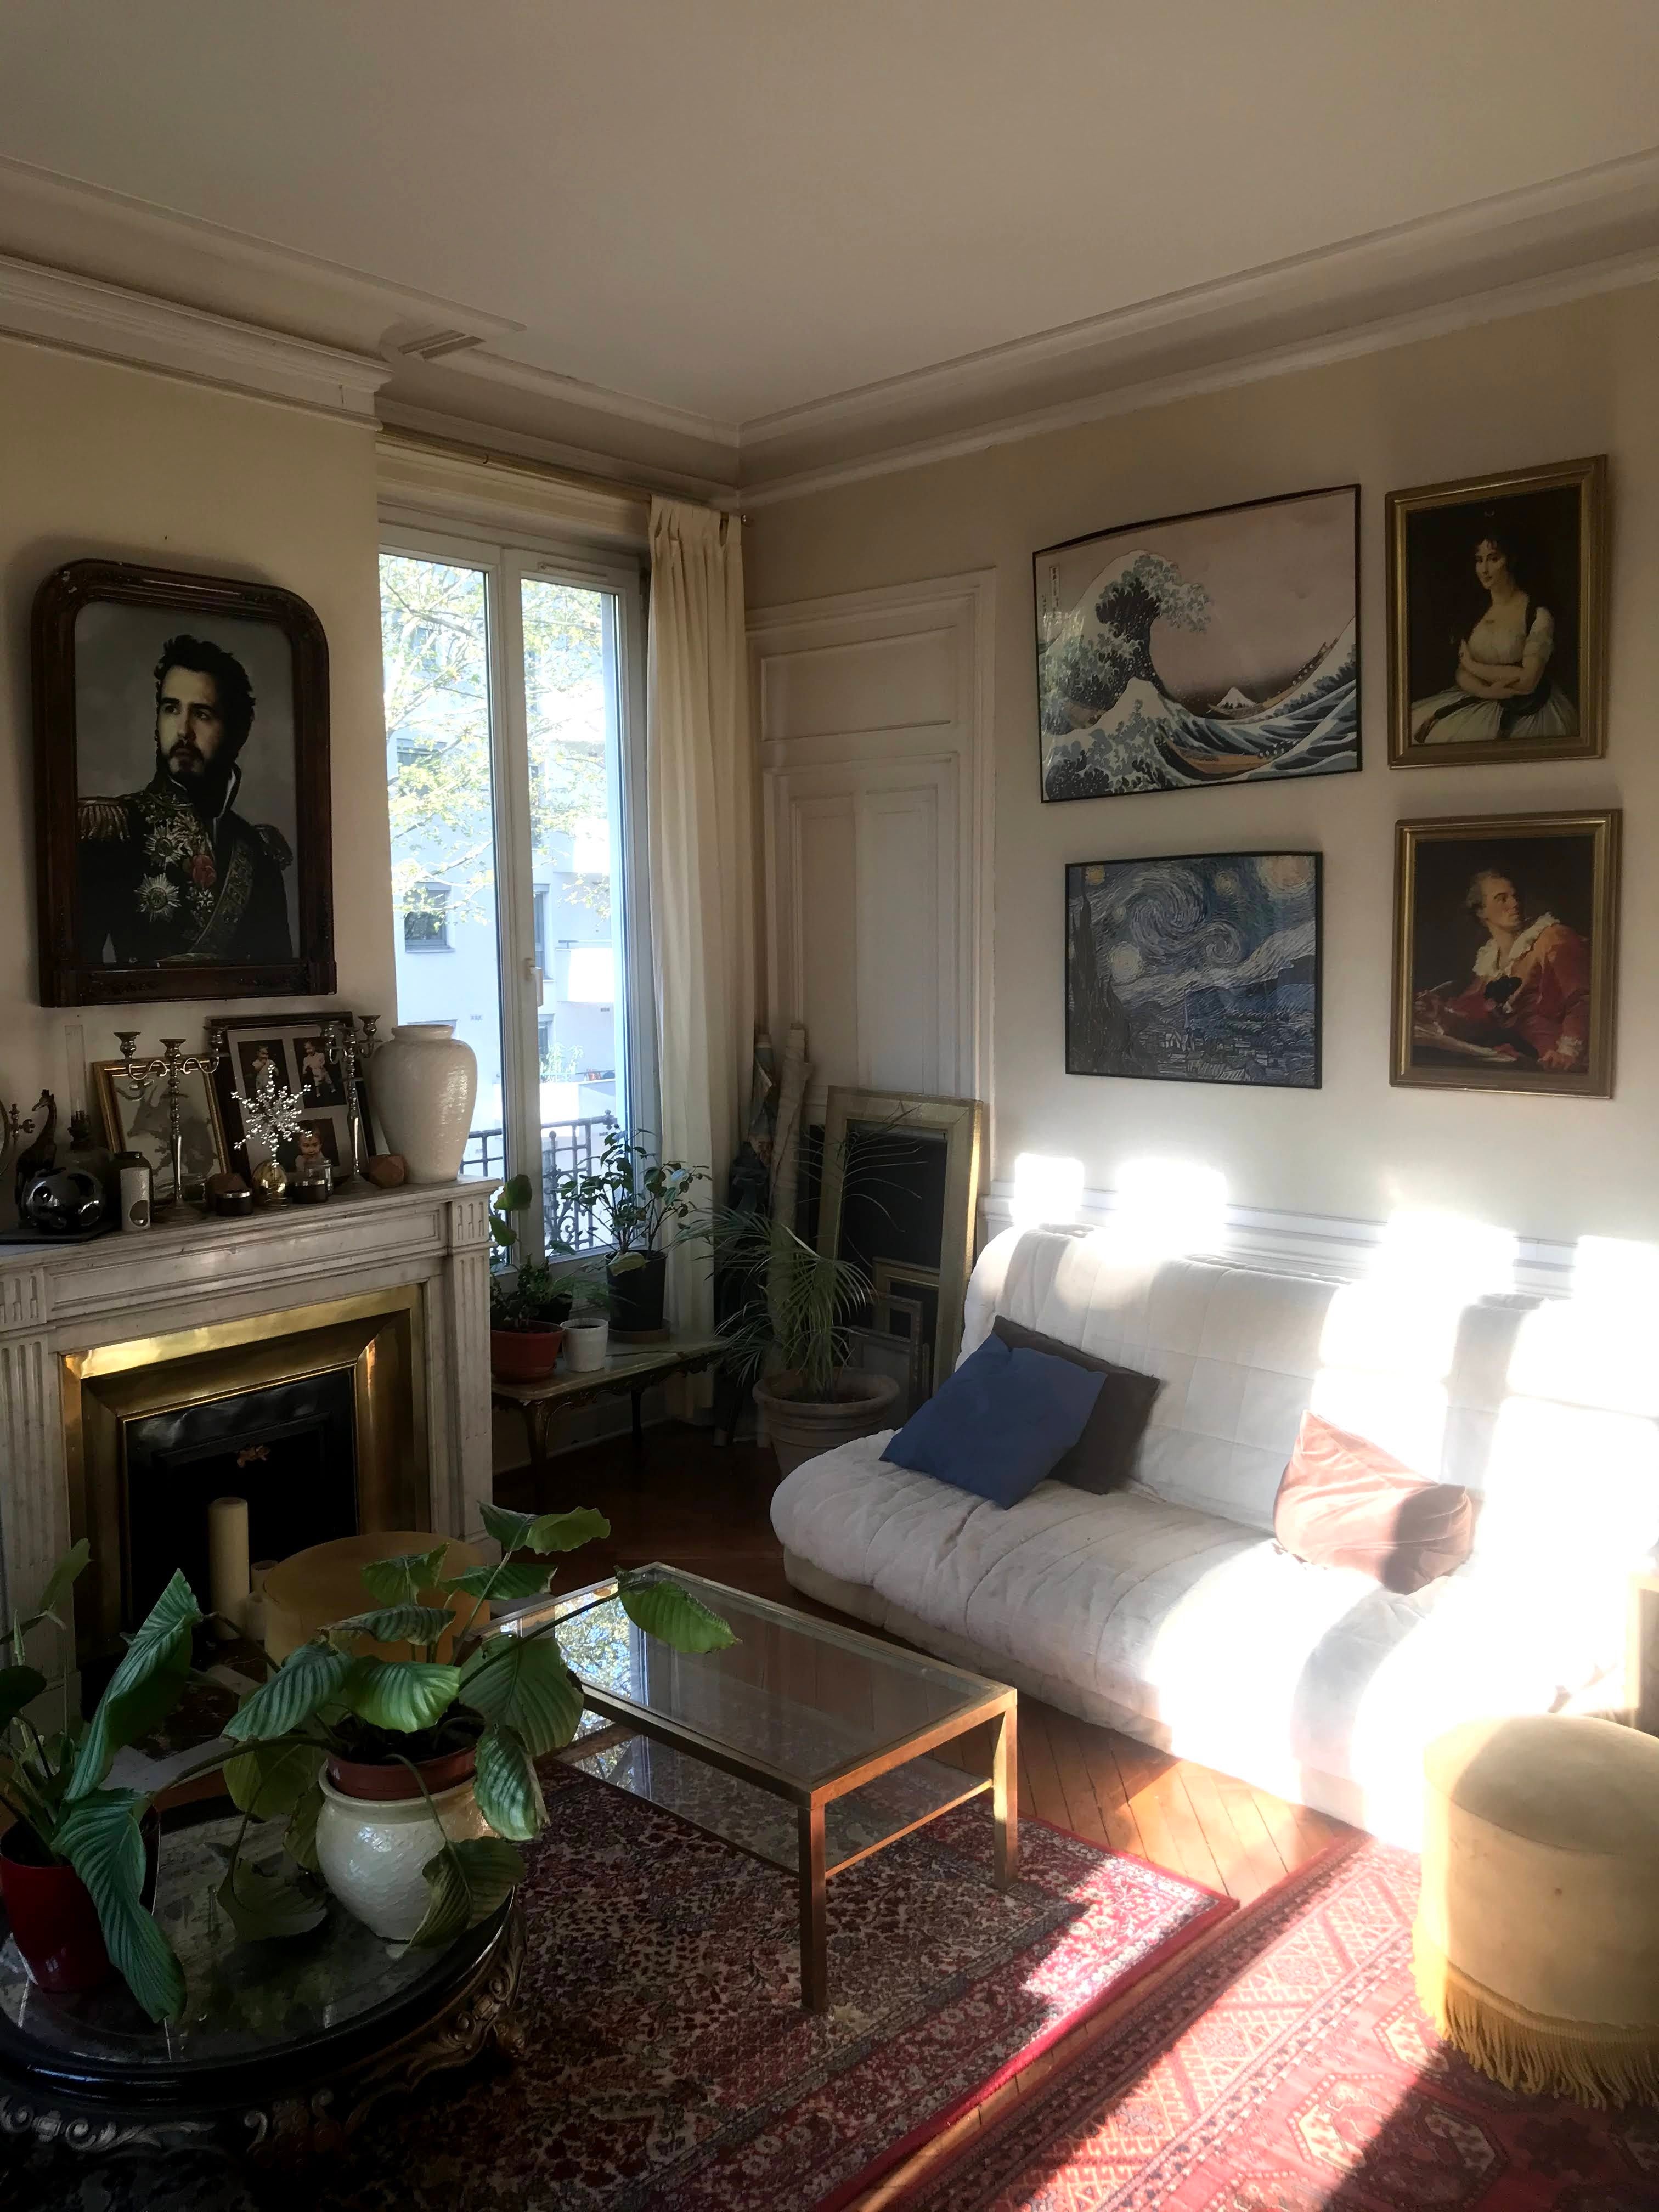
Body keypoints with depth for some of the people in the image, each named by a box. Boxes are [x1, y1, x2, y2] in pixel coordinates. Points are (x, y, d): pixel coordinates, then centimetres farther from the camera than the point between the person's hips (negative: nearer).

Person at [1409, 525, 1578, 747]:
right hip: (1480, 702, 5)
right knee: (1416, 728, -15)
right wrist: (1487, 690, -17)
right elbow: (1462, 674, 5)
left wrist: (1473, 666, -5)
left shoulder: (1538, 615, -6)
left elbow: (1527, 682, -15)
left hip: (1525, 713, -5)